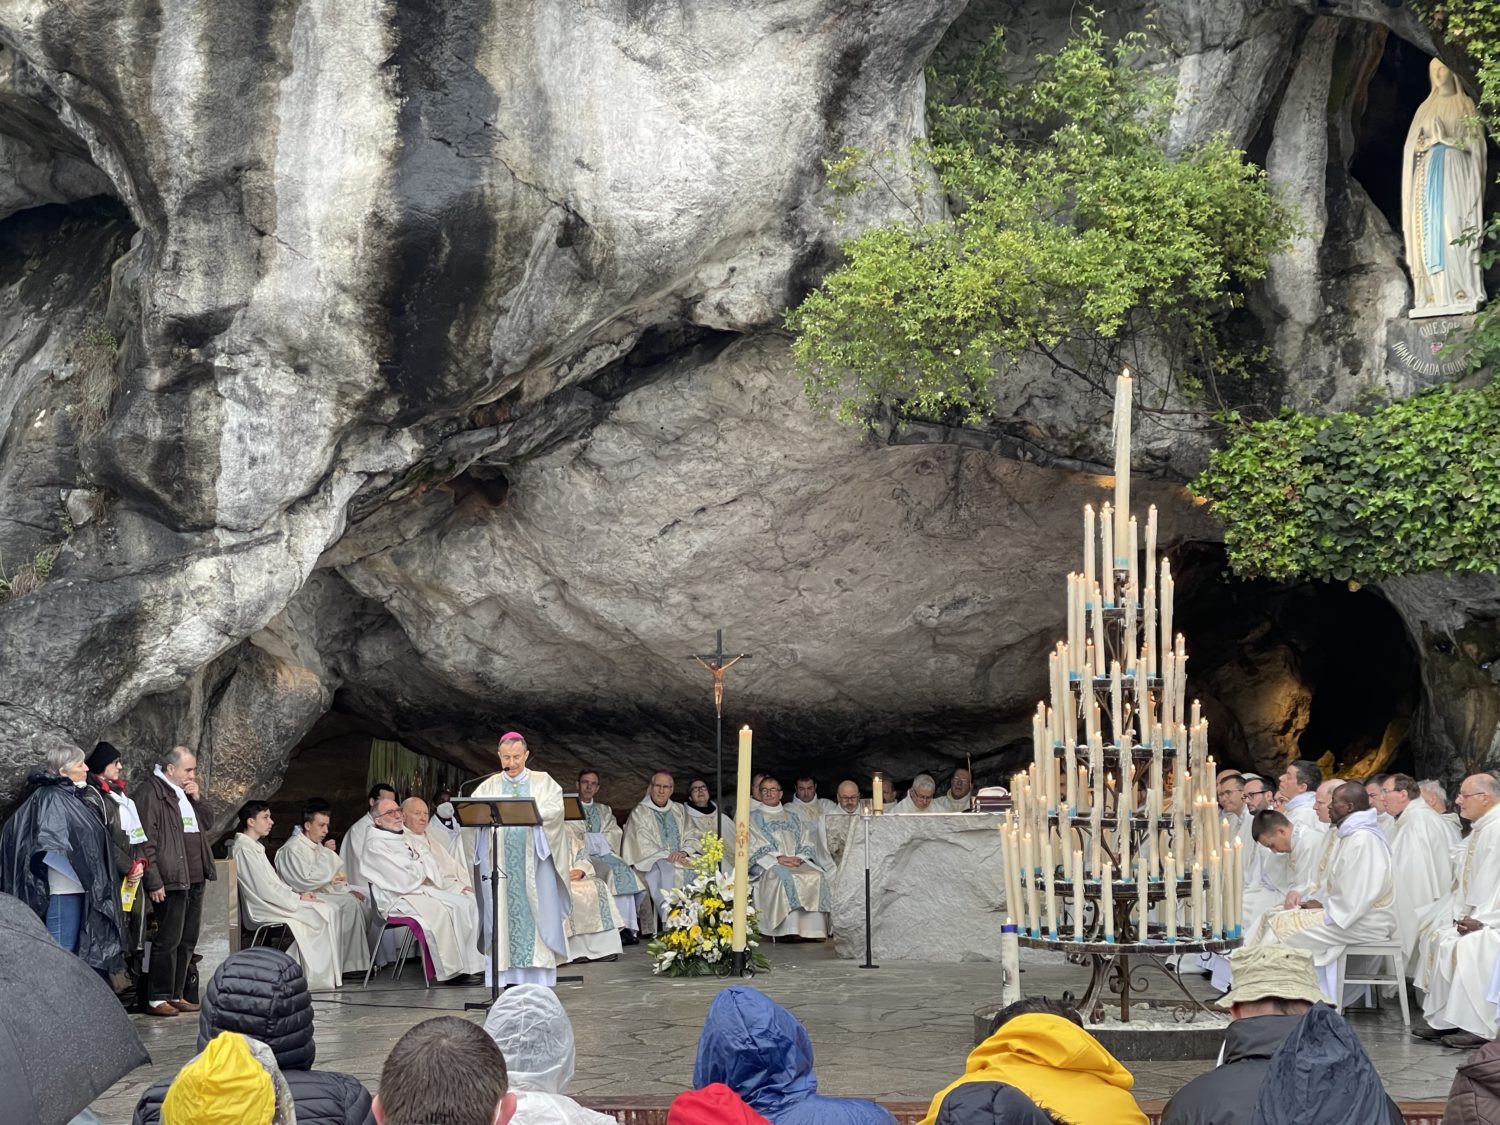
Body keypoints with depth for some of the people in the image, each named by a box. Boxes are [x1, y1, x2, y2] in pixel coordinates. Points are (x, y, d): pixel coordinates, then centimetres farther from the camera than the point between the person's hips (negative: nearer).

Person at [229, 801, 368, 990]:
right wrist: (298, 898, -12)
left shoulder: (254, 847, 19)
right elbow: (264, 889, -19)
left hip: (271, 902, 10)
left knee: (330, 911, -4)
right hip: (262, 909, -10)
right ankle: (319, 976, -11)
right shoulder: (244, 850, -14)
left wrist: (298, 894, 4)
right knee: (325, 914, -16)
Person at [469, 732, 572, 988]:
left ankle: (539, 974, 1)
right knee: (505, 911, -1)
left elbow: (555, 809, -6)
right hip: (501, 859, 1)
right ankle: (509, 974, 2)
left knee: (536, 909, -3)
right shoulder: (490, 785, 12)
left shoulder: (542, 781, 8)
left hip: (534, 857, -1)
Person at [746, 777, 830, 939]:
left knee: (816, 876, -26)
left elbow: (804, 844, 15)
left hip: (796, 861, 4)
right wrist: (778, 858, -14)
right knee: (786, 878, -36)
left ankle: (813, 929, -31)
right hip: (768, 863, -4)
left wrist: (799, 858, -8)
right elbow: (755, 844, -1)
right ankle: (789, 930, -40)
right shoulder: (753, 817, 13)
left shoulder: (792, 819, 25)